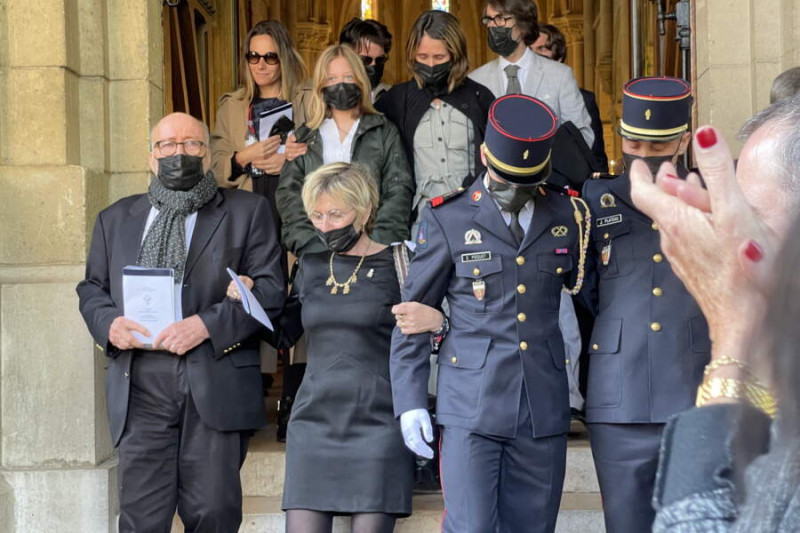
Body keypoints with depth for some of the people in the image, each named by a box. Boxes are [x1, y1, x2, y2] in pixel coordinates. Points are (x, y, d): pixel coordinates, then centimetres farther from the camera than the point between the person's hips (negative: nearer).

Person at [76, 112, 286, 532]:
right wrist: (108, 323, -3)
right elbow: (91, 287, 20)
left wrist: (208, 324, -12)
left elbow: (270, 288, 1)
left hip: (216, 381, -2)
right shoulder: (116, 219, 20)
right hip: (139, 384, 2)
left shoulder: (246, 211, 10)